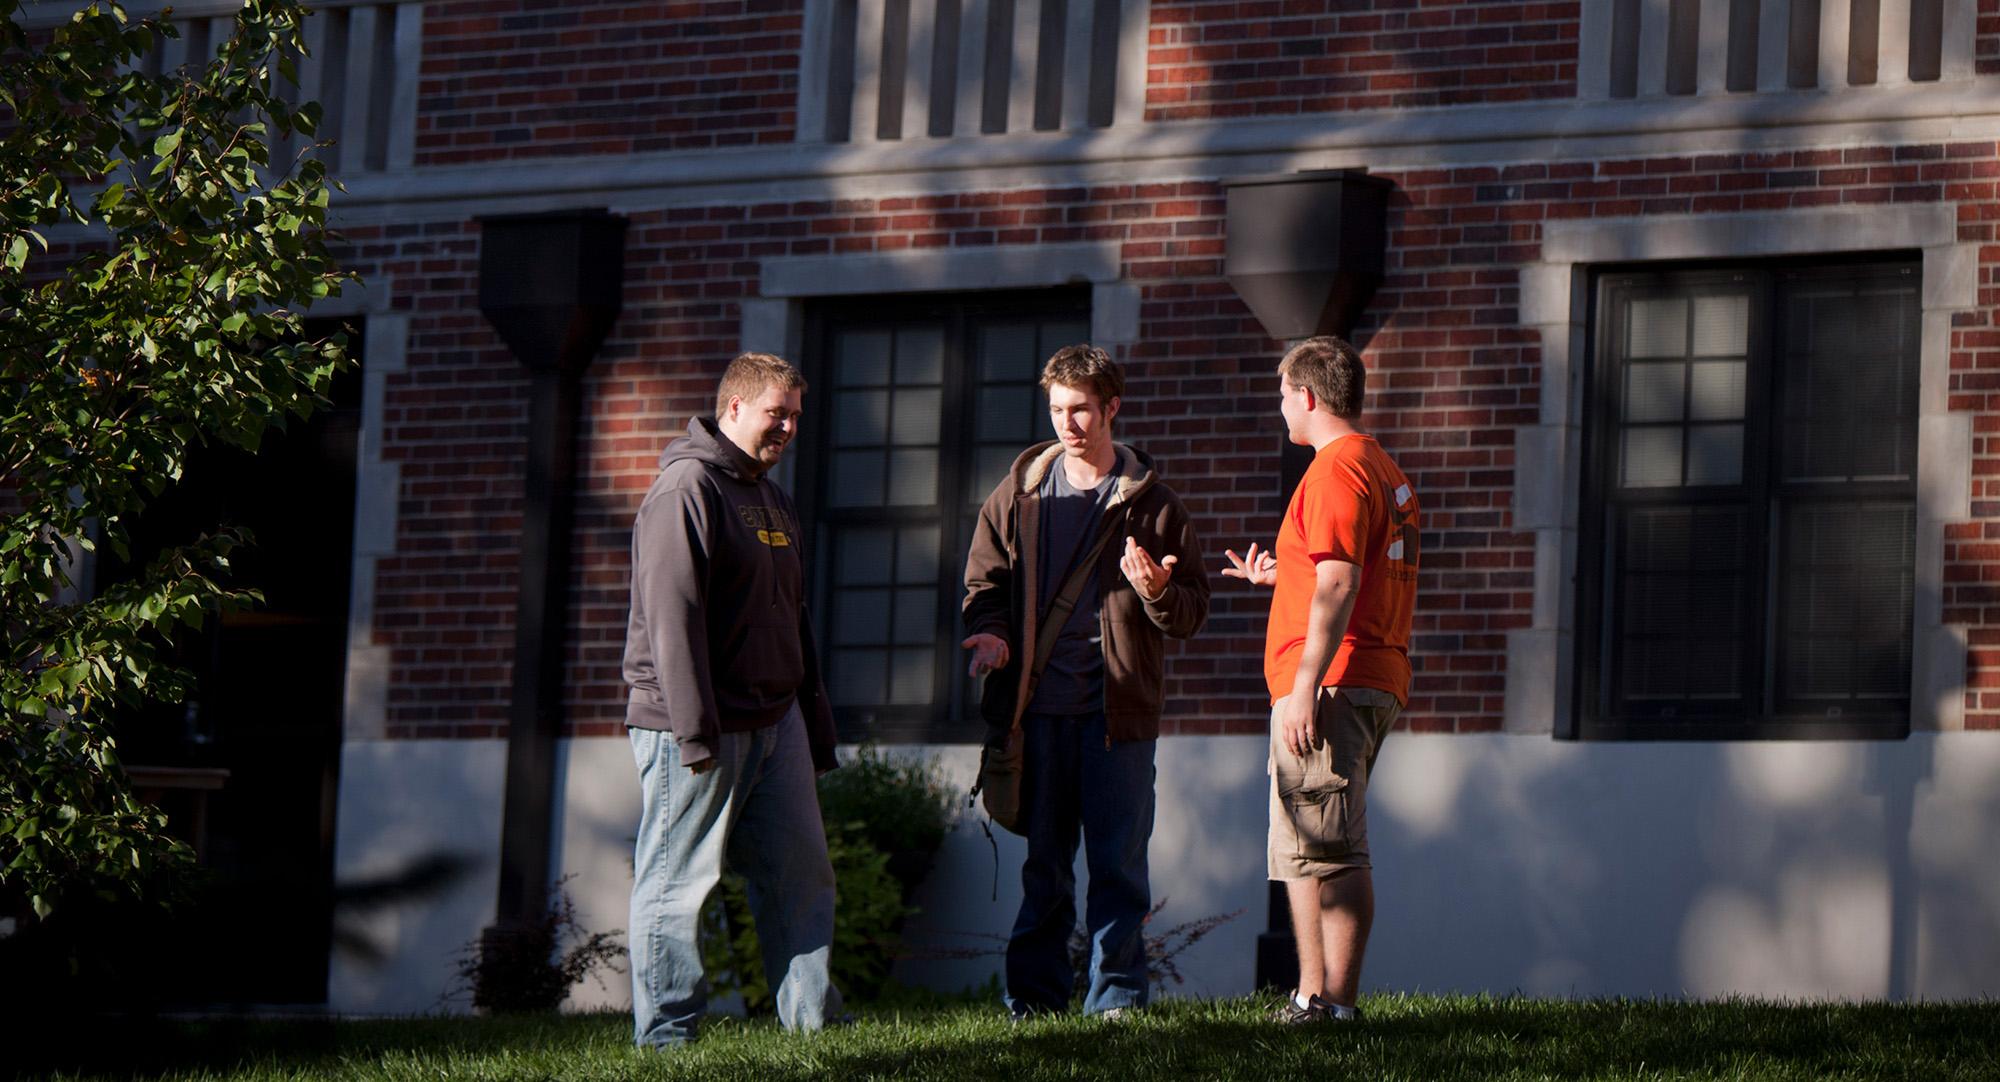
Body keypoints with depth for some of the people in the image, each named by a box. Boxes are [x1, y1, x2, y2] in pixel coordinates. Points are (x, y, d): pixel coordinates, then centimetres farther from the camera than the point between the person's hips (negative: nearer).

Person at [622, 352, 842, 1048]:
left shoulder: (771, 499, 20)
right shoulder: (688, 490, -10)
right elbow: (672, 617, -17)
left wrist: (814, 728, 20)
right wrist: (695, 731, -22)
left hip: (775, 725, 9)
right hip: (697, 731, -9)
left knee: (801, 873, 6)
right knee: (677, 884, -3)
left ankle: (814, 1022, 10)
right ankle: (665, 1037, 0)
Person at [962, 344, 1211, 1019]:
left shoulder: (1151, 503, 6)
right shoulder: (1018, 496, 11)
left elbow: (1192, 614, 6)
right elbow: (985, 582, 17)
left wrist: (1157, 591, -16)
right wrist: (992, 633, -4)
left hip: (1118, 709, -2)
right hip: (1038, 706, 2)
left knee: (1119, 861, -2)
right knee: (1043, 861, 6)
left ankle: (1117, 998, 3)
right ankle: (1034, 995, 11)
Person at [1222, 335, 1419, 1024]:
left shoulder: (1336, 470, -11)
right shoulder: (1385, 471, 21)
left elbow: (1339, 585, -20)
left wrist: (1305, 685, -23)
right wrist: (1282, 576, 34)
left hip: (1330, 683, -10)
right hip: (1376, 682, 10)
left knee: (1312, 851, -11)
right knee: (1337, 853, 11)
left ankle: (1318, 1001, -14)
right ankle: (1336, 998, 11)